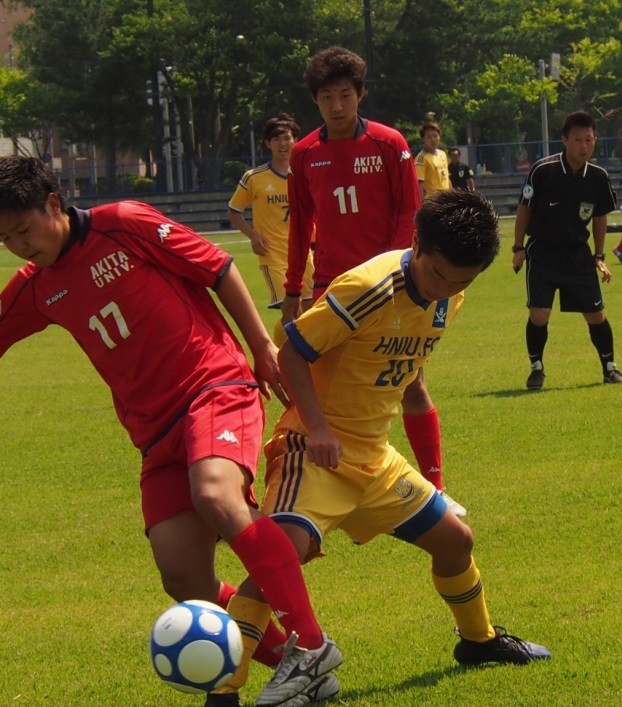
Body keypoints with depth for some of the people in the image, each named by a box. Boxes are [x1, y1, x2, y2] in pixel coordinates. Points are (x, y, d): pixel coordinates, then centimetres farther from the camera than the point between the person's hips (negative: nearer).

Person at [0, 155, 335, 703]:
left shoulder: (125, 226, -3)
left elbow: (220, 270, 0)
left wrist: (262, 346, -2)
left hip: (216, 386, -6)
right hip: (155, 428, 6)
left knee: (215, 495, -34)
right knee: (184, 581, -10)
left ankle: (314, 646, -31)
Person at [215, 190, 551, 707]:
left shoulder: (449, 297, 1)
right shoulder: (369, 289, -23)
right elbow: (292, 353, -20)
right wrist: (318, 429, -27)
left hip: (375, 457, 8)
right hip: (320, 447, -8)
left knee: (455, 539, 16)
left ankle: (478, 639, 43)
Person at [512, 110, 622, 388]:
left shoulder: (599, 177, -5)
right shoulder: (543, 171, -16)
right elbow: (524, 209, -3)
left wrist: (599, 256, 9)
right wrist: (518, 248, -3)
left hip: (578, 255, 3)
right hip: (542, 253, -3)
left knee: (596, 314, 2)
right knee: (539, 315, -12)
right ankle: (536, 368, 10)